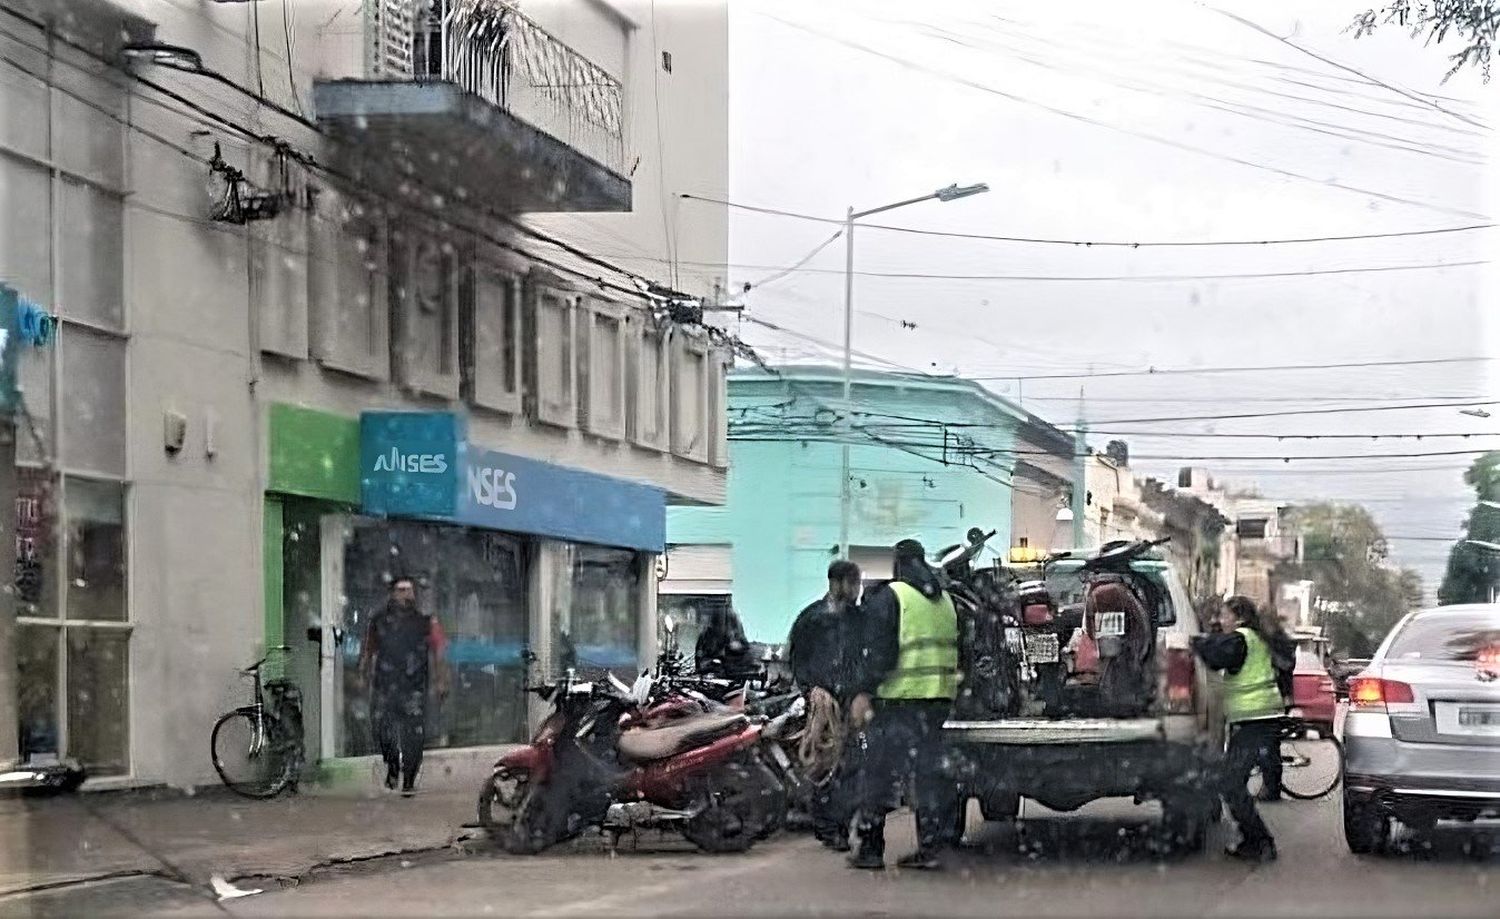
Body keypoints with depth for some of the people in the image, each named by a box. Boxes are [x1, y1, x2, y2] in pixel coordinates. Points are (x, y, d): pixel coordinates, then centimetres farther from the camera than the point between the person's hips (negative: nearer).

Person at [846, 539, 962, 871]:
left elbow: (876, 650, -13)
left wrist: (863, 692, -13)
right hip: (940, 697, 6)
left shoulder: (888, 597, -6)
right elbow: (954, 650, 23)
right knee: (932, 771, 10)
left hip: (898, 699, -6)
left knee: (880, 773, 0)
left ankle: (870, 848, 1)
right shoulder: (945, 600, 17)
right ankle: (932, 846, 8)